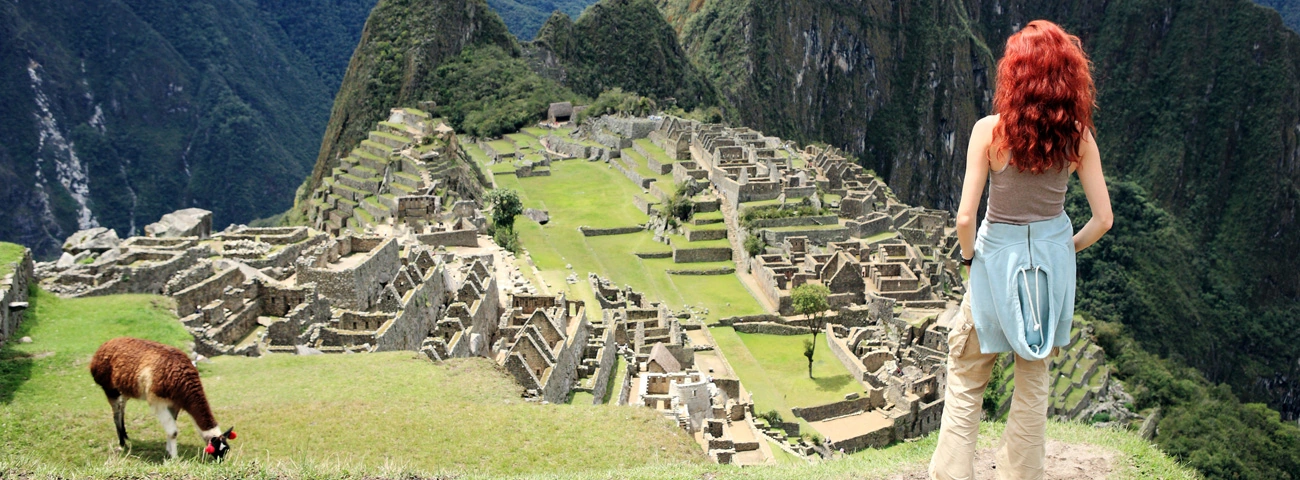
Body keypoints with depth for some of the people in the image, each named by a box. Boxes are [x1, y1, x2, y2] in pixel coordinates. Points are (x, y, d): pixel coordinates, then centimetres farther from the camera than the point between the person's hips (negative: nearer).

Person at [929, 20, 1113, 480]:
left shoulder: (990, 130, -17)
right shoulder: (1078, 136, -8)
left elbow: (965, 218, -19)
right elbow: (1103, 220, -5)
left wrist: (969, 254, 1)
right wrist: (1067, 249, 13)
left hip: (998, 258, -3)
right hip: (1053, 259, 3)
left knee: (965, 377, 11)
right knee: (1034, 380, 16)